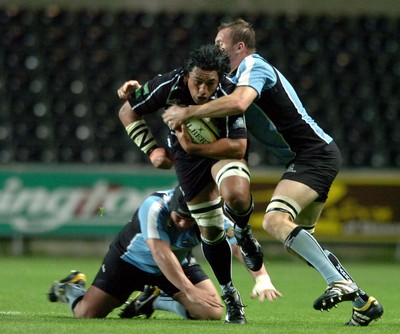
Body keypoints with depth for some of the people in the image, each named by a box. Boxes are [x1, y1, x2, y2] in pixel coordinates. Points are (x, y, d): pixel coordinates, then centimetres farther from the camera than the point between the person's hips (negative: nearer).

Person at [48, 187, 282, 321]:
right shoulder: (155, 208, -37)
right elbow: (161, 255, -44)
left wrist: (262, 278, -49)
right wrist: (189, 290, -49)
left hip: (180, 263, 4)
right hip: (130, 260, -4)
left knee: (212, 312, -13)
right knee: (86, 314, -11)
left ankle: (156, 301, 14)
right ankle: (71, 288, 28)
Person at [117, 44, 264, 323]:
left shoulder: (229, 95, -34)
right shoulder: (168, 86, -27)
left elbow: (238, 146, -32)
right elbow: (128, 112, -10)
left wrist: (192, 146, -34)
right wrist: (152, 150, -15)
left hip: (223, 149, -2)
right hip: (186, 152, 2)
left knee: (236, 196, -35)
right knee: (209, 230, 3)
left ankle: (243, 233, 0)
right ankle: (229, 294, 22)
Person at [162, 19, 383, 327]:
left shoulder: (255, 67, -11)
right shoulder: (243, 74, 21)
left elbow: (237, 103, -31)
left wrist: (188, 112, -23)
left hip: (314, 156, -11)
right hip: (316, 155, 11)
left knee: (275, 220, -26)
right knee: (298, 239, 12)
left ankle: (341, 283, -30)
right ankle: (363, 302, 13)